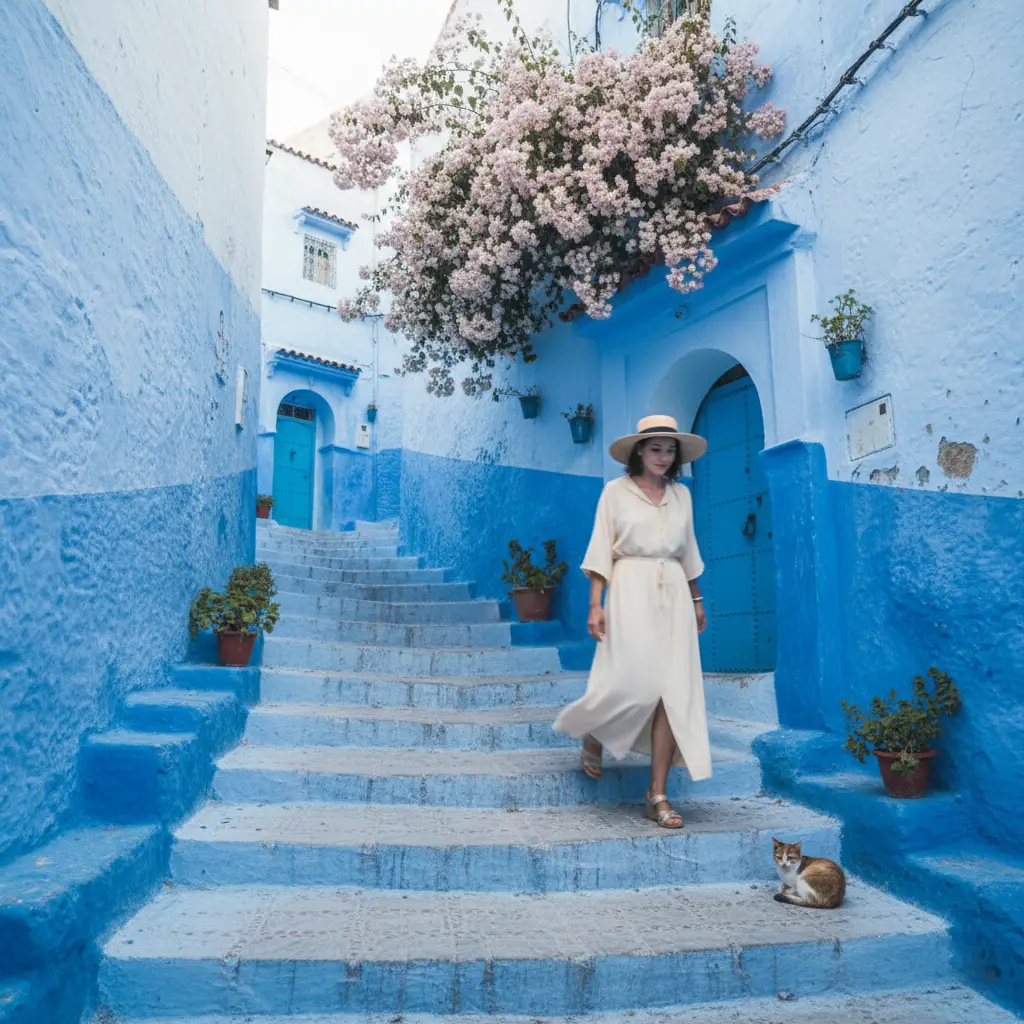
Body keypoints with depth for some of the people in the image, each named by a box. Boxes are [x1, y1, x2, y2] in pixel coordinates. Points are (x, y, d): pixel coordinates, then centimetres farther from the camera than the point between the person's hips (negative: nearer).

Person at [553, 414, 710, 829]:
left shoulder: (682, 494, 13)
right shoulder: (615, 491, 1)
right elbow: (601, 549, -3)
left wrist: (697, 600, 21)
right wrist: (595, 604, -11)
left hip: (673, 594, 4)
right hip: (630, 590, -4)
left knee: (672, 690, -3)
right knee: (633, 683, -11)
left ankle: (658, 792, 4)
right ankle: (595, 732, 25)